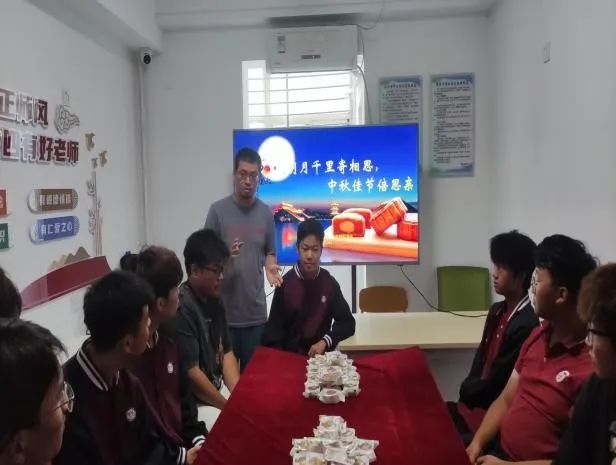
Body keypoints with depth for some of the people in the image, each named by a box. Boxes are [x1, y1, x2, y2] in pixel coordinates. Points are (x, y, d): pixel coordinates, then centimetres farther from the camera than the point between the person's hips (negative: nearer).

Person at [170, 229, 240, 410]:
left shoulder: (214, 301, 6)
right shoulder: (181, 309, -20)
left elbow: (227, 353, 7)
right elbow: (191, 373, -20)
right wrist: (230, 407, -13)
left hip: (217, 391, 7)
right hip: (194, 403, -7)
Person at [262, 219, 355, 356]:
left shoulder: (330, 283, 1)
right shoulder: (285, 283, -3)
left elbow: (347, 322, 4)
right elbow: (274, 327, 0)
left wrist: (325, 341, -11)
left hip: (322, 355, 1)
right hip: (289, 355, -1)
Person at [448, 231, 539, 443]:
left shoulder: (526, 326, -23)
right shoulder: (498, 311, 7)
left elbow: (495, 385, -18)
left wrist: (466, 391, -1)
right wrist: (469, 390, -6)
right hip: (476, 401, 8)